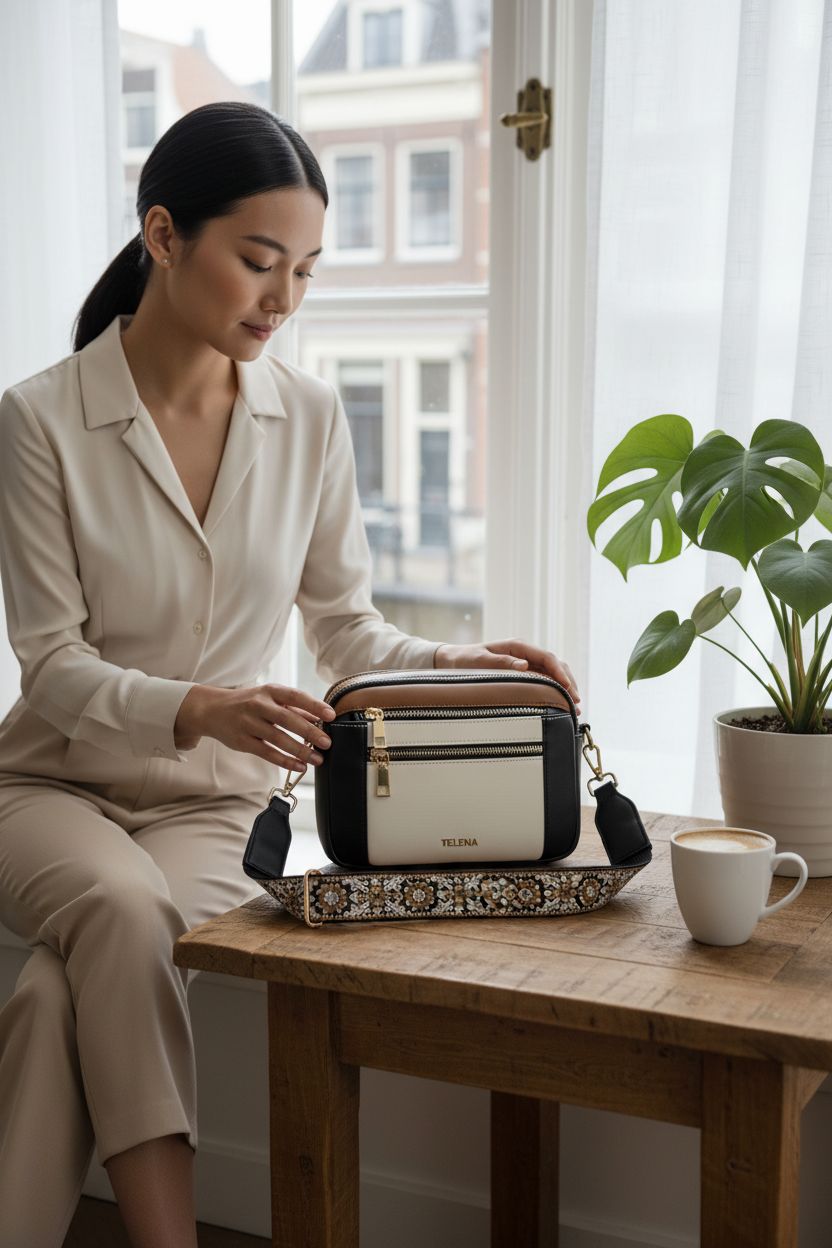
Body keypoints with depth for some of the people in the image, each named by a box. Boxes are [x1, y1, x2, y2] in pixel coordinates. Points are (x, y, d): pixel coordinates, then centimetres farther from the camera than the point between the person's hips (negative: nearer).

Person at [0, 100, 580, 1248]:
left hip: (217, 806, 2)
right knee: (123, 914, -35)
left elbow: (348, 631, 5)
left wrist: (459, 666, -16)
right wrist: (201, 709, -31)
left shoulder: (310, 418, 0)